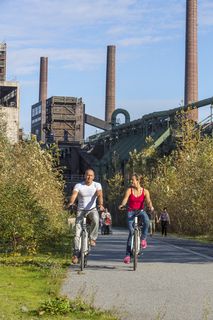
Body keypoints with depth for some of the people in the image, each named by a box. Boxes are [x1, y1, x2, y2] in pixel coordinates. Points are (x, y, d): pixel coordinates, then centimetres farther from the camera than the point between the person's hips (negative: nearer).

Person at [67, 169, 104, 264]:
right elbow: (74, 195, -20)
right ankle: (76, 254, -2)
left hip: (92, 209, 0)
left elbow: (100, 195, -20)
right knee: (77, 232, -9)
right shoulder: (78, 186, -5)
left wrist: (100, 204, -40)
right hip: (81, 210, 0)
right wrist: (70, 203, -42)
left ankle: (93, 238, -14)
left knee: (96, 219, -35)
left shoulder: (97, 185, -3)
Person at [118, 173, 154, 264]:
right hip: (131, 211, 0)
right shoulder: (129, 190, -4)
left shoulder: (145, 191, -2)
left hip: (141, 211, 0)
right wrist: (122, 205, -41)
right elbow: (125, 199, -19)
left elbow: (148, 201, -14)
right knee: (131, 232, -12)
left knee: (146, 220, -34)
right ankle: (128, 254, -4)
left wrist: (150, 207, -37)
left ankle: (143, 238, -12)